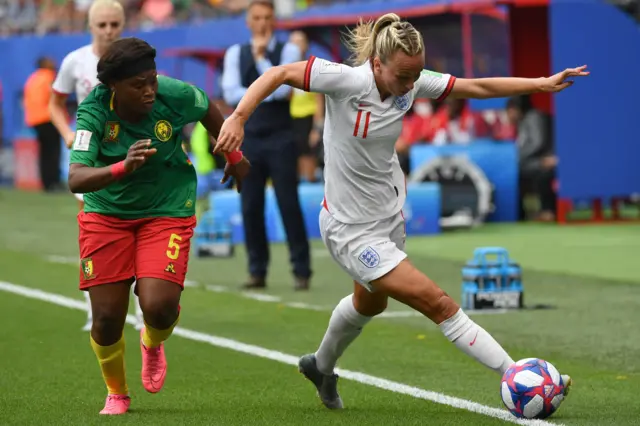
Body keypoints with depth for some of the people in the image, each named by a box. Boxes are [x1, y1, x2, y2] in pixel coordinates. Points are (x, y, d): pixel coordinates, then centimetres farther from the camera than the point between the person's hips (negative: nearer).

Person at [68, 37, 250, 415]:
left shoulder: (175, 96, -20)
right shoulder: (93, 111, -24)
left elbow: (208, 110, 5)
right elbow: (76, 179, -36)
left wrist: (233, 155, 18)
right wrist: (123, 167, -53)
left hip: (167, 210, 0)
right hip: (106, 213, 0)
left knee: (159, 308, -18)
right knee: (107, 317, -3)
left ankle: (153, 345, 22)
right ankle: (117, 394, 27)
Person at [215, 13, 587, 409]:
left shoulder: (413, 83, -10)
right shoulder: (347, 80, -26)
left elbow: (478, 87, -2)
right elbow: (279, 74, -22)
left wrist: (543, 83, -4)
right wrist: (238, 118, -32)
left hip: (390, 216, 8)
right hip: (352, 230, -8)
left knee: (370, 302, 32)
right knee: (439, 304, -11)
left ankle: (321, 366, 57)